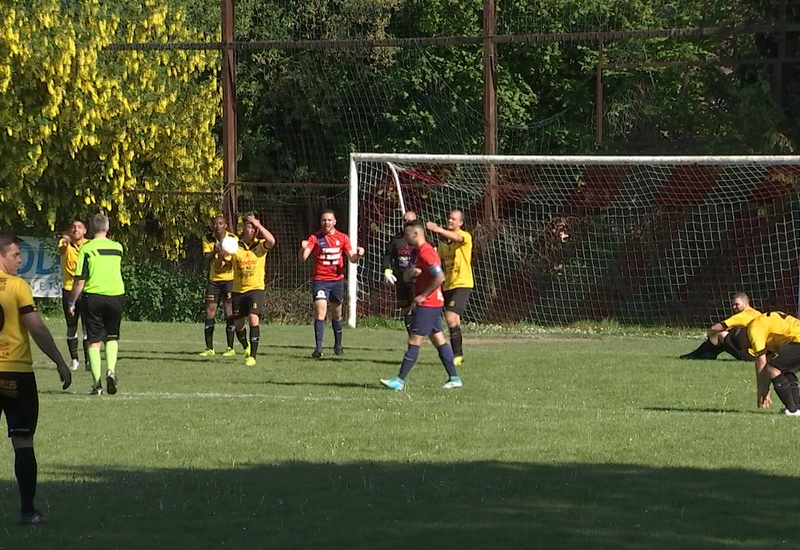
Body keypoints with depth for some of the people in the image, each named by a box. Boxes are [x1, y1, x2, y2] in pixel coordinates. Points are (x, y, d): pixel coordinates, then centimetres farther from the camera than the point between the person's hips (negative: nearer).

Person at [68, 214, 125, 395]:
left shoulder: (87, 249, -7)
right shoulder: (118, 247, 3)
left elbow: (80, 280, -7)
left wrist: (72, 302, 2)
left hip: (93, 296, -2)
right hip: (116, 295, 2)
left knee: (94, 340, 4)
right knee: (112, 336, 18)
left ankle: (97, 383, -2)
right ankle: (111, 370, -4)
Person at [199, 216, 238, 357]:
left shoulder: (233, 239, -8)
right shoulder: (208, 239, -1)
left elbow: (235, 262, -10)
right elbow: (206, 260, -10)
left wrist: (225, 257, -30)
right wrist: (215, 252, -29)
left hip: (230, 278, -3)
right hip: (214, 280, 3)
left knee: (229, 313, -7)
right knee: (209, 312, -1)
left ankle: (230, 348, 0)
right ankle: (209, 348, 7)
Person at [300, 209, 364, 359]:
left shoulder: (342, 238, 5)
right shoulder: (315, 238, -3)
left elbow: (352, 259, 5)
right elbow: (303, 257, -13)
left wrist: (358, 254, -18)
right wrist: (303, 248, -36)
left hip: (337, 280, 3)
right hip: (320, 280, -3)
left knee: (337, 315, 15)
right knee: (320, 312, -16)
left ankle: (338, 345, 32)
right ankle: (318, 348, -20)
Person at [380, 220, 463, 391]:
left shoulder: (426, 253, -17)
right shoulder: (417, 252, 15)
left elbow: (440, 277, -24)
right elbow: (409, 276, 20)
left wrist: (423, 296, -19)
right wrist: (412, 272, -5)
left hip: (427, 304, -10)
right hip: (433, 304, 10)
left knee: (414, 342, -9)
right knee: (439, 341, 11)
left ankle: (400, 380, -8)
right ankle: (454, 378, 12)